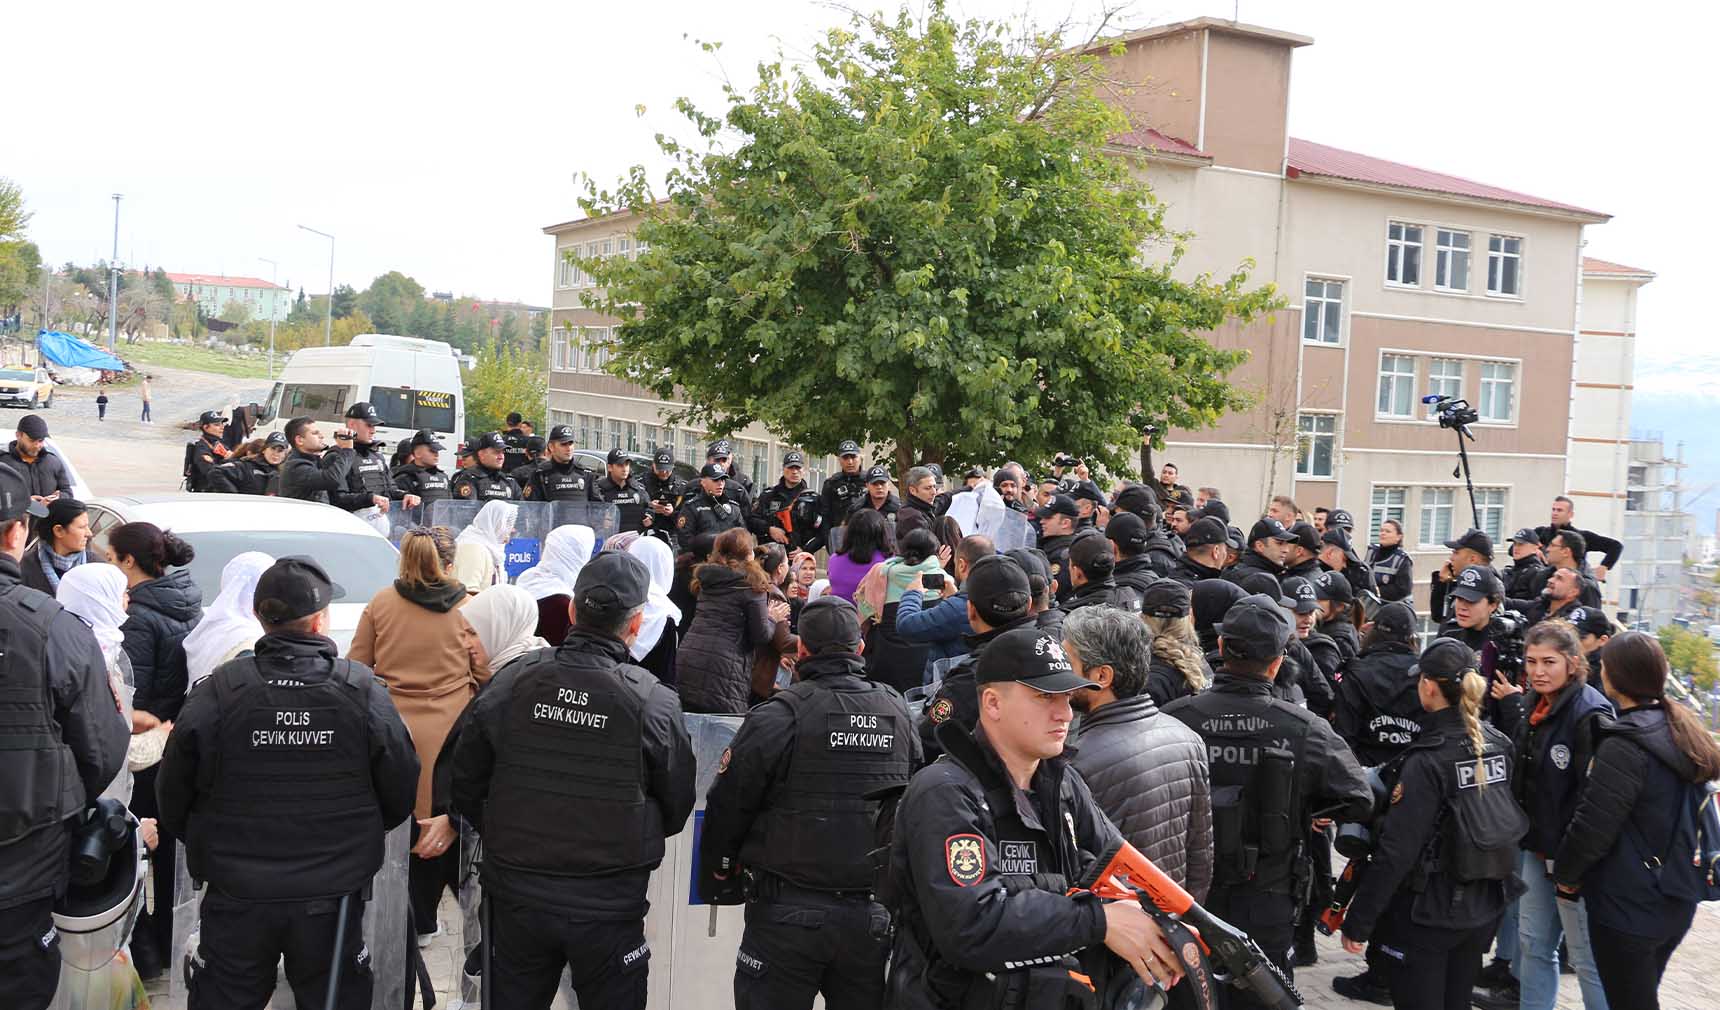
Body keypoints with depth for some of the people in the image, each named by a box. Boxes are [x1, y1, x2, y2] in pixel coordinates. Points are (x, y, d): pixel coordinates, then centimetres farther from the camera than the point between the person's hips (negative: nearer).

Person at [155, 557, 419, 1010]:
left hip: (236, 898, 0)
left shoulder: (216, 691, -12)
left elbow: (174, 798, -3)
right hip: (332, 898, 0)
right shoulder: (363, 690, -11)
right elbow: (400, 797, -4)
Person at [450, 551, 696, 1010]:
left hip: (516, 899, 2)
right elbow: (676, 810, -4)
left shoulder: (511, 683, -10)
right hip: (608, 908, -2)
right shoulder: (654, 704, -16)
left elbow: (465, 786, 0)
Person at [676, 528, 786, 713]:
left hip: (687, 657, 7)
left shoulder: (706, 581, 14)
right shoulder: (751, 584, -4)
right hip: (722, 665, -6)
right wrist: (772, 619, 16)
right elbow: (761, 636, -5)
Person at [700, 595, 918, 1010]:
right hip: (873, 915, 5)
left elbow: (726, 808, -5)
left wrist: (719, 882, 9)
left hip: (788, 914, -4)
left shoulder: (780, 715, -10)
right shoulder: (898, 712, 5)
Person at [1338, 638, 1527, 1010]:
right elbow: (1508, 819, 10)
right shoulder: (1499, 744, -1)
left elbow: (1396, 850, -21)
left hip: (1428, 913, -6)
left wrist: (1358, 920, -16)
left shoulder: (1428, 759, -20)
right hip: (1484, 908, 7)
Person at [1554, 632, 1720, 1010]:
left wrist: (1565, 873, -5)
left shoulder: (1624, 746, -22)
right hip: (1677, 900, 8)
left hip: (1628, 908, -8)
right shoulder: (1681, 730, 5)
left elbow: (1592, 828, -20)